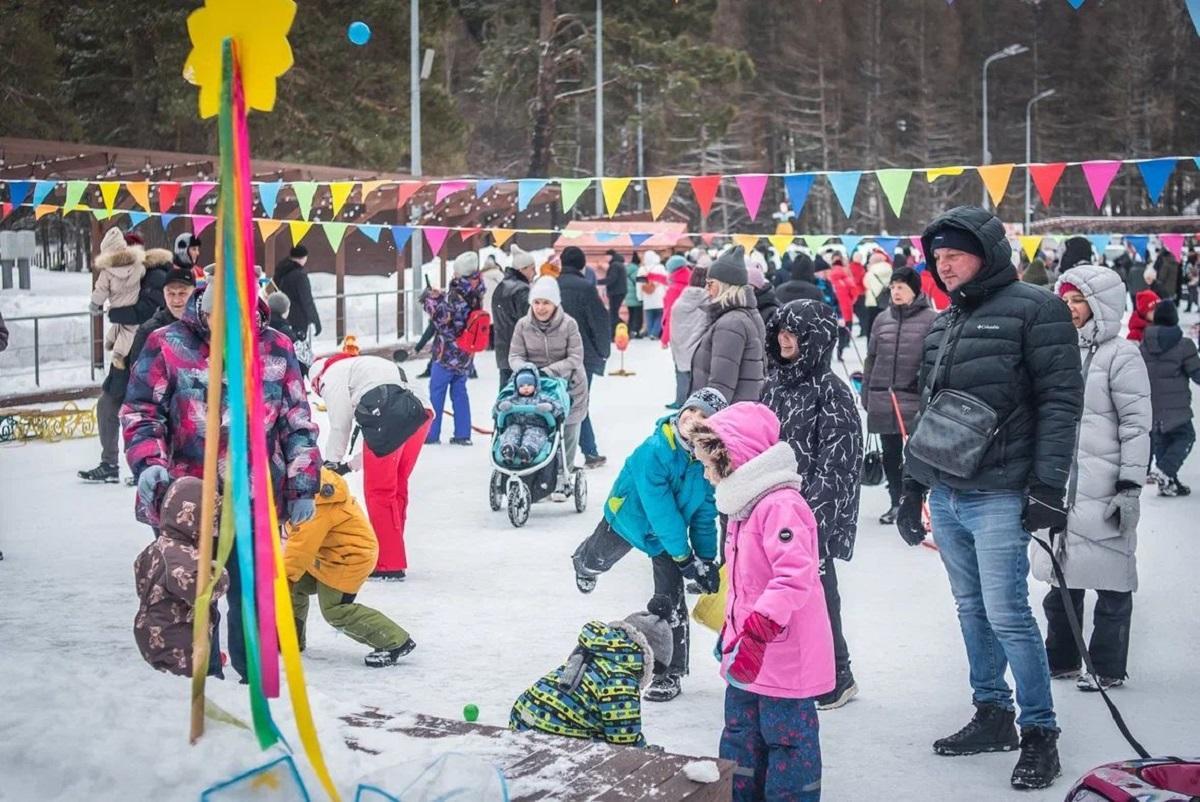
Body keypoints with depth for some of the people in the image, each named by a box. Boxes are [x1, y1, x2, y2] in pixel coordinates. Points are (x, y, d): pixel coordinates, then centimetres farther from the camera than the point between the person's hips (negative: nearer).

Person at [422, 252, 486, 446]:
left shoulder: (456, 295, -20)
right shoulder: (476, 294, 3)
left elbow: (441, 317, -20)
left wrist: (430, 298, -7)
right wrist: (438, 296, 2)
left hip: (448, 353, -7)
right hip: (466, 355, 7)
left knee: (436, 392, 3)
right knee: (459, 392, 13)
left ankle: (431, 434, 5)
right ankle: (462, 434, 12)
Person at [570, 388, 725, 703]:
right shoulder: (653, 452, -39)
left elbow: (705, 515, -12)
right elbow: (660, 511, -36)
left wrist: (707, 560, -15)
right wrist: (686, 559, -33)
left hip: (670, 533, 2)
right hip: (628, 519, -2)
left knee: (671, 602, -6)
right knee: (596, 561, 28)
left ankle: (671, 674, 11)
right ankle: (583, 563, 68)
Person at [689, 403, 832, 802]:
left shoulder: (781, 506, -22)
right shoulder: (745, 505, 12)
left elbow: (795, 575, -31)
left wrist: (758, 631, -34)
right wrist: (732, 630, 26)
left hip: (785, 657, -10)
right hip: (748, 653, 10)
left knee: (787, 738, 1)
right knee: (741, 732, 19)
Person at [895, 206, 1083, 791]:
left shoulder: (1034, 309, -7)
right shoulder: (943, 325, 16)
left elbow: (1061, 400, -11)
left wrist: (1048, 486, -15)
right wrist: (912, 486, 21)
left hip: (998, 496, -7)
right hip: (945, 494, 7)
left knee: (1007, 615, -7)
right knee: (971, 610, 12)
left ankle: (1040, 733, 5)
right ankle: (992, 716, 23)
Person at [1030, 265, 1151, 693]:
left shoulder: (1120, 355, -8)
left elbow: (1137, 425, -11)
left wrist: (1130, 486, -15)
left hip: (1103, 493, -7)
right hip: (1058, 486, 7)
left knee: (1109, 581, 1)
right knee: (1060, 577, 14)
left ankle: (1107, 667, 9)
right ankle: (1061, 659, 25)